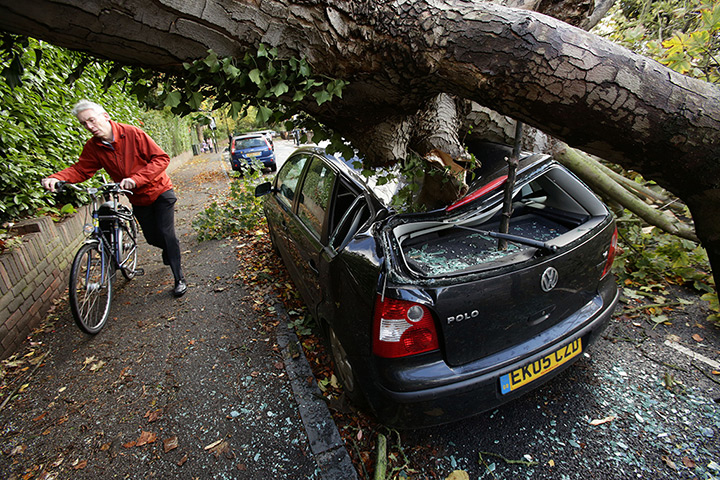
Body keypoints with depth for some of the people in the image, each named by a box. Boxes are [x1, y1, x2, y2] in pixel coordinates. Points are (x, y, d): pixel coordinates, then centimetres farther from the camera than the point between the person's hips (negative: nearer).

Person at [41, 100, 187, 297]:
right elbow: (80, 170, 0)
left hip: (160, 191, -5)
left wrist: (136, 179, -32)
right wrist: (56, 178, -21)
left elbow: (161, 158, -22)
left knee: (166, 234, -12)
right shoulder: (93, 147, -3)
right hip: (139, 199, 5)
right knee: (152, 238, 9)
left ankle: (180, 279, -1)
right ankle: (170, 249, 46)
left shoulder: (133, 133, -18)